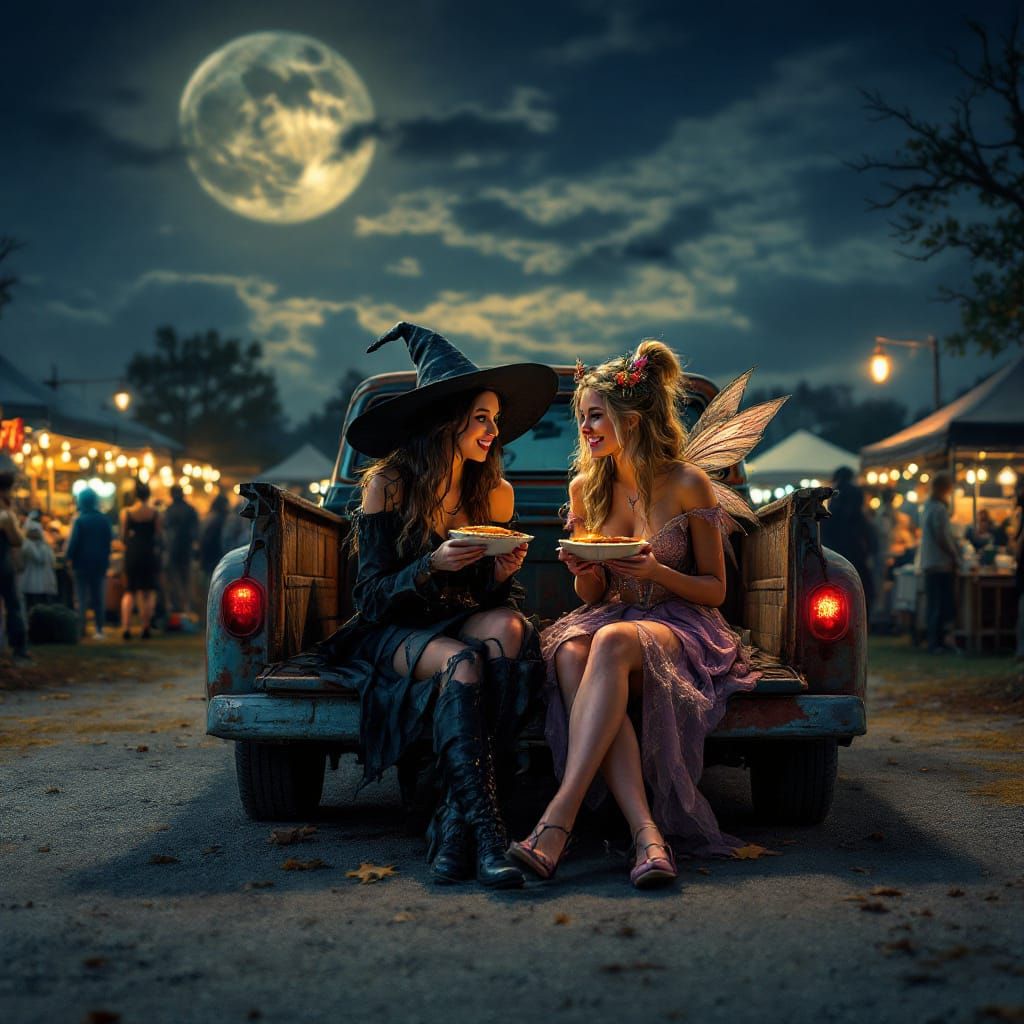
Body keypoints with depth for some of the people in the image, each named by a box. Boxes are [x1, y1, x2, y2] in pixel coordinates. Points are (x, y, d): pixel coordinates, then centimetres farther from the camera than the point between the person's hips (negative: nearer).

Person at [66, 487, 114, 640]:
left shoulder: (79, 520, -12)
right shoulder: (104, 520, 1)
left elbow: (73, 541, -13)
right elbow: (110, 539, 6)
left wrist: (69, 557, -1)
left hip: (82, 562, -3)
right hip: (100, 562, 3)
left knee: (82, 597, 2)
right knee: (99, 597, 8)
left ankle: (80, 628, -2)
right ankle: (99, 629, 4)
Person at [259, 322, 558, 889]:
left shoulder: (496, 494, 6)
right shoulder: (389, 485, -6)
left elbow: (498, 597, 11)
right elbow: (371, 595, -8)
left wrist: (501, 575, -13)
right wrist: (432, 566, -25)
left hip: (466, 623, 4)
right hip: (393, 632, -4)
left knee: (509, 628, -32)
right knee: (462, 664, -36)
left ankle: (453, 819, -36)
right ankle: (483, 831, -43)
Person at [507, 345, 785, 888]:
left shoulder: (688, 484, -4)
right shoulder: (585, 487, 9)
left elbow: (713, 589, 1)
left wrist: (657, 572, -18)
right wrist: (583, 571, -9)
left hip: (680, 626, -4)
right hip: (609, 617, 4)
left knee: (613, 641, -39)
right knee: (569, 653, -35)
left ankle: (558, 819, -46)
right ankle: (647, 833, -46)